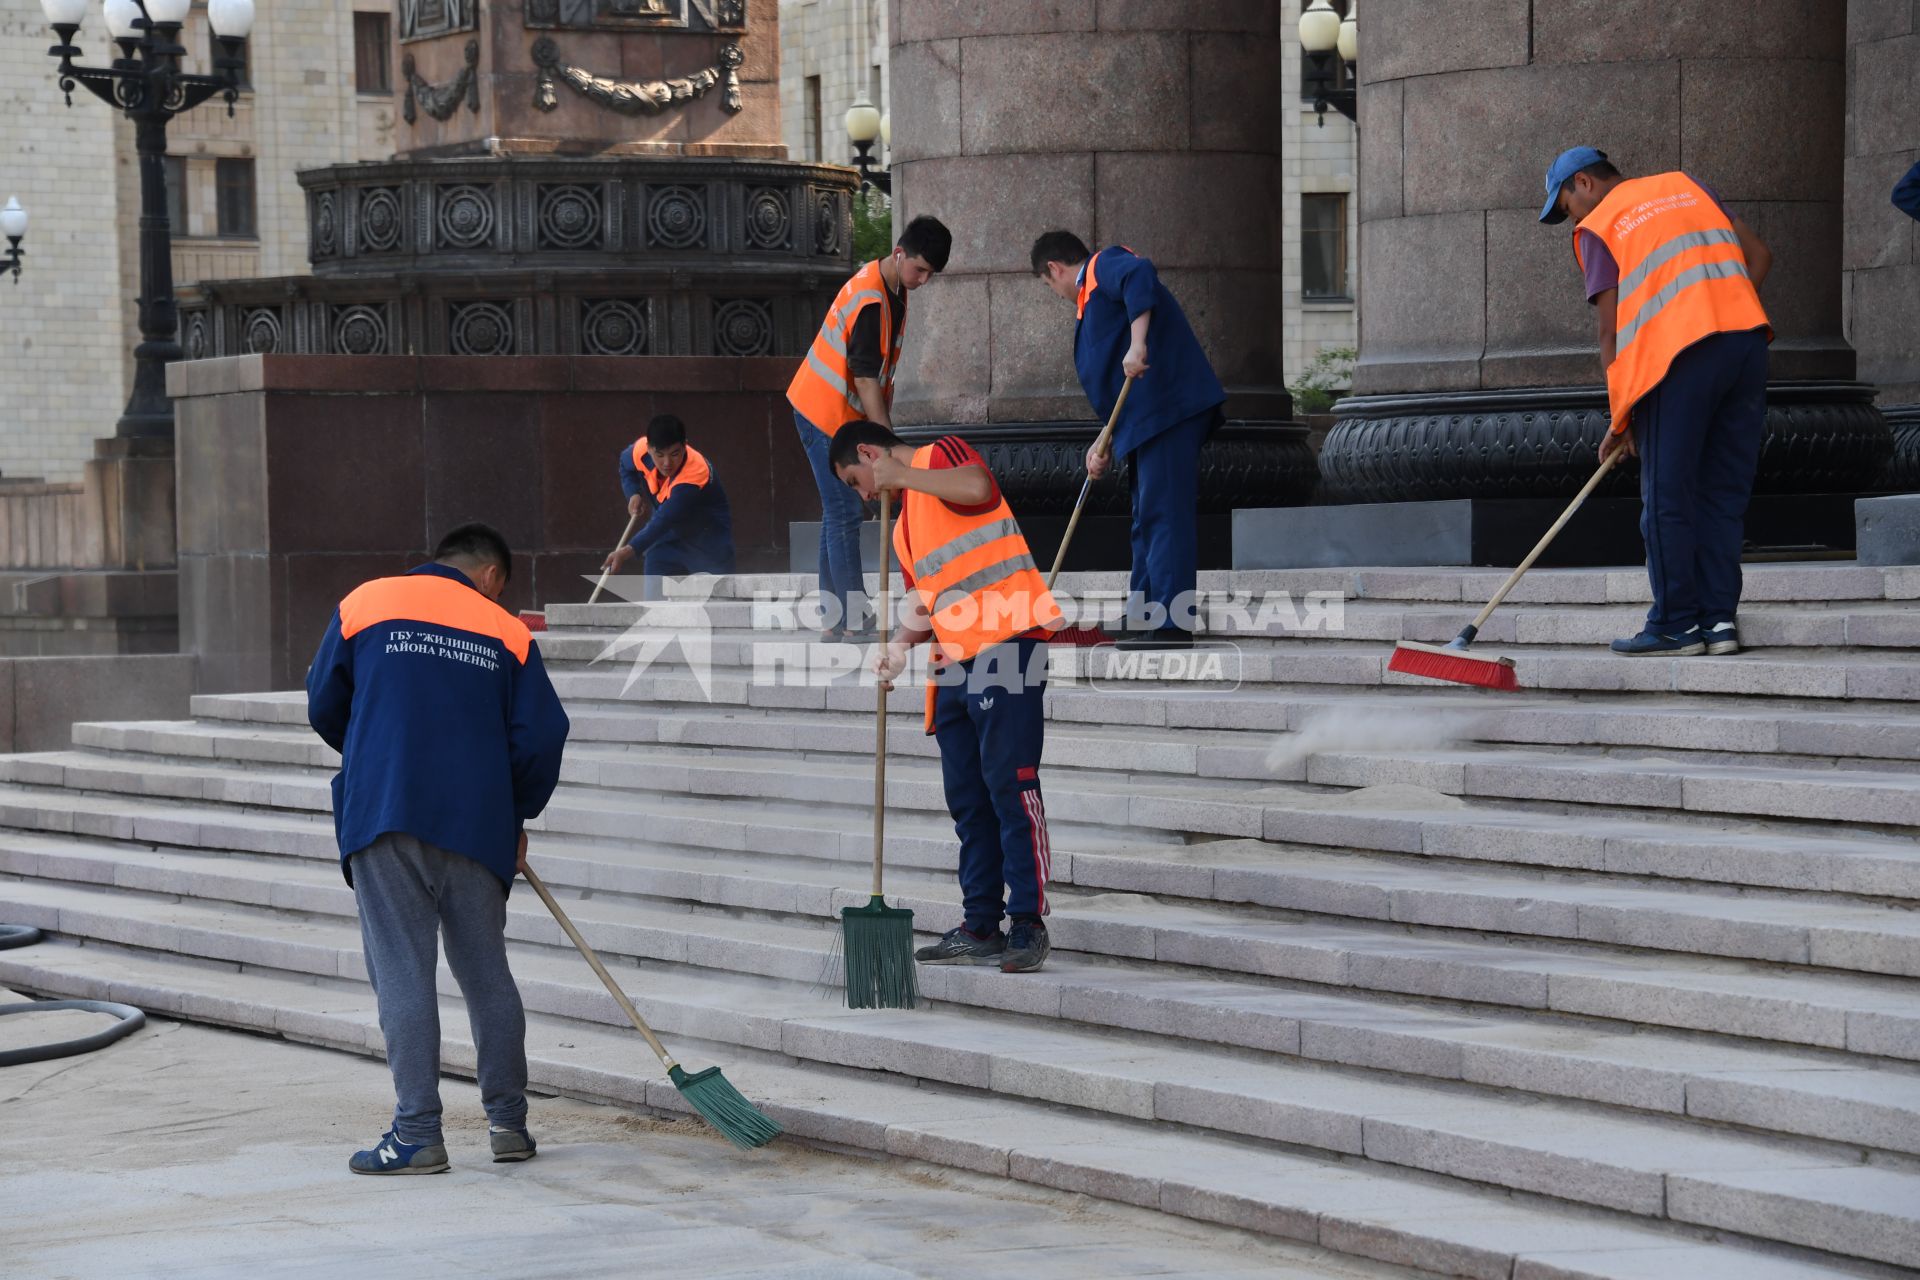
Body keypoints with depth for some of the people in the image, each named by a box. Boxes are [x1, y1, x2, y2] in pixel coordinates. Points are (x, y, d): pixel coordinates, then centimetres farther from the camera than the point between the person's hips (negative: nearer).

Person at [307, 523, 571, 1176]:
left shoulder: (364, 604, 8)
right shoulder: (507, 632, 8)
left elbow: (323, 709, 12)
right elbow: (541, 735, 2)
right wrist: (516, 816, 17)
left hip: (384, 813, -1)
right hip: (477, 823, 2)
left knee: (403, 974, -1)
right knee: (486, 971, 12)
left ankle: (417, 1133, -5)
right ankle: (508, 1120, 17)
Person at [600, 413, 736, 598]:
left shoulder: (696, 473, -38)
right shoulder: (640, 451, -19)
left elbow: (664, 520, -45)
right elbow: (626, 465, 9)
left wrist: (630, 551, -56)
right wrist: (634, 494, -11)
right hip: (668, 538, 5)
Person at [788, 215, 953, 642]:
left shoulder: (891, 288, 6)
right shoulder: (871, 302, -26)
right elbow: (865, 380, -27)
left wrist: (884, 435, 15)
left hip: (843, 414, 10)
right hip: (826, 415, -10)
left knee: (839, 513, 11)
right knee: (844, 515, -10)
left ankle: (836, 620, 15)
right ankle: (853, 623, -9)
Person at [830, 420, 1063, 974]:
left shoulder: (940, 456, 1)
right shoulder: (904, 527, 27)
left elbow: (978, 486, -22)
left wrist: (901, 474, -13)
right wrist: (898, 646, 6)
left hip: (1004, 644, -10)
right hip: (954, 664, 10)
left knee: (1010, 784, -11)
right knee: (967, 799, 9)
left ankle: (1029, 923, -11)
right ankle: (981, 926, 13)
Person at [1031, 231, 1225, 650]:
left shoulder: (1104, 267, 0)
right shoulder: (1091, 300, 28)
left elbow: (1139, 274, -25)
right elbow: (1112, 383, 28)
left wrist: (1138, 344, -32)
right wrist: (1105, 443, 22)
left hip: (1170, 407, -11)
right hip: (1150, 418, 11)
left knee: (1165, 513, -12)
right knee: (1148, 517, 15)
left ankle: (1173, 625, -14)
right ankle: (1145, 619, 21)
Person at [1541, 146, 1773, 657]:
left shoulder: (1596, 228, 8)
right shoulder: (1686, 186, 24)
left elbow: (1610, 331, 3)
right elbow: (1758, 255, 17)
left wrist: (1619, 420, 8)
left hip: (1678, 353, -5)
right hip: (1746, 339, 5)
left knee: (1668, 499, 2)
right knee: (1724, 493, 10)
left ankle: (1676, 625, 2)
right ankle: (1718, 620, 8)